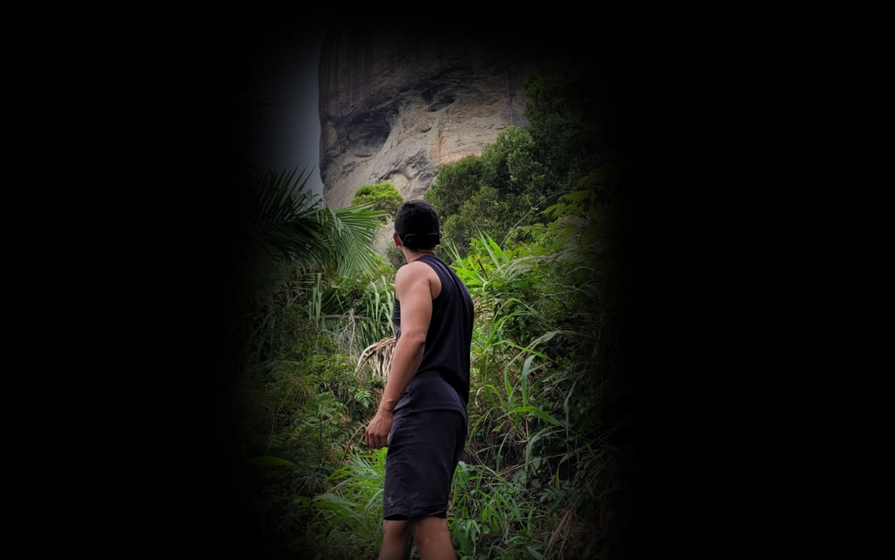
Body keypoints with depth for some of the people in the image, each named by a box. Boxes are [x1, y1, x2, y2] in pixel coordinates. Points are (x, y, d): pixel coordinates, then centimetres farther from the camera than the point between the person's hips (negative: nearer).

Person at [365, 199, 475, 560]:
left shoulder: (414, 273, 2)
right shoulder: (456, 284, 30)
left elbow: (414, 338, -15)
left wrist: (385, 409, -20)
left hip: (425, 406, -9)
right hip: (454, 410, 9)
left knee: (424, 520, -18)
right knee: (397, 521, 8)